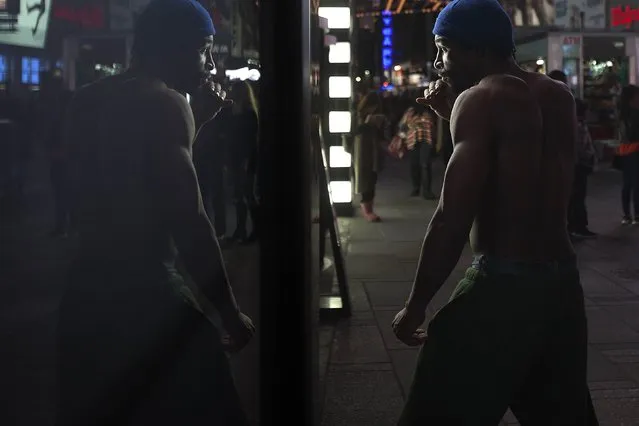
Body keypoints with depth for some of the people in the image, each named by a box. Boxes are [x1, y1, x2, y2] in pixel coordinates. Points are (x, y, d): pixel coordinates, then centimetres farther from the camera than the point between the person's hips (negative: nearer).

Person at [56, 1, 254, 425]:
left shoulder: (88, 101, 12)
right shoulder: (164, 102, -11)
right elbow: (187, 219, -17)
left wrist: (195, 119, 18)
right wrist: (230, 310, -10)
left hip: (88, 288, 8)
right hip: (146, 294, -8)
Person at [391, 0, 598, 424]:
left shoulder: (479, 100, -11)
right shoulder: (559, 97, 11)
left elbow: (453, 219, -18)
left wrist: (416, 305, -12)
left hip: (503, 284, -8)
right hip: (562, 280, 8)